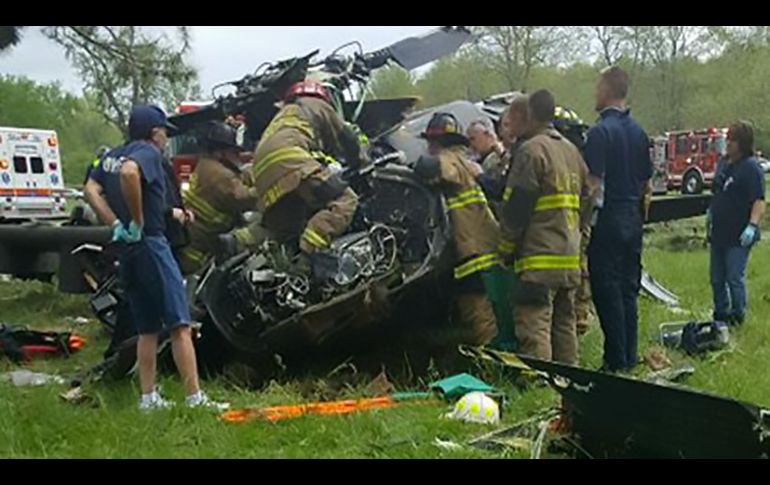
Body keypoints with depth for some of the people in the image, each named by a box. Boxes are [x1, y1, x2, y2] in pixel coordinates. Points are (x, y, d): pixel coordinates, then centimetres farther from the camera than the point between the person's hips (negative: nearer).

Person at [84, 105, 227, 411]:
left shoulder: (112, 156, 15)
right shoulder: (148, 152, -9)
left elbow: (91, 190, 7)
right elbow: (129, 173, -30)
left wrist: (116, 224, 0)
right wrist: (138, 221, -21)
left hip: (126, 250, 9)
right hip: (150, 245, -9)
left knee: (147, 330, 15)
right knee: (180, 326, -8)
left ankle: (148, 398, 17)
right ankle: (195, 398, -10)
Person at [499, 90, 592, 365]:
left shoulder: (531, 151, -11)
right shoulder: (572, 151, 17)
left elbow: (516, 205, -13)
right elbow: (586, 204, 21)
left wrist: (509, 241, -1)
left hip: (539, 260, -9)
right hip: (570, 257, 9)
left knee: (534, 325, -9)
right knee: (565, 323, 15)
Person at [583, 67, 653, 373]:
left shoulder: (600, 132, -13)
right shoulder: (639, 132, 10)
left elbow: (594, 184, -18)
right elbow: (647, 185, 15)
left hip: (607, 219, -7)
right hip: (632, 221, 8)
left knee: (608, 291, -2)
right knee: (628, 290, 12)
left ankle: (617, 361, 0)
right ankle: (629, 358, 17)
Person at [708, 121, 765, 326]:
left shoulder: (751, 168, -15)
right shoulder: (724, 165, 11)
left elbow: (759, 201, -20)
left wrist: (752, 226, -29)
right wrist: (711, 212, 24)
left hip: (738, 236, -8)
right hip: (719, 232, 8)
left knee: (735, 278, -3)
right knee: (717, 278, 15)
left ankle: (737, 316, 12)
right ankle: (720, 314, 28)